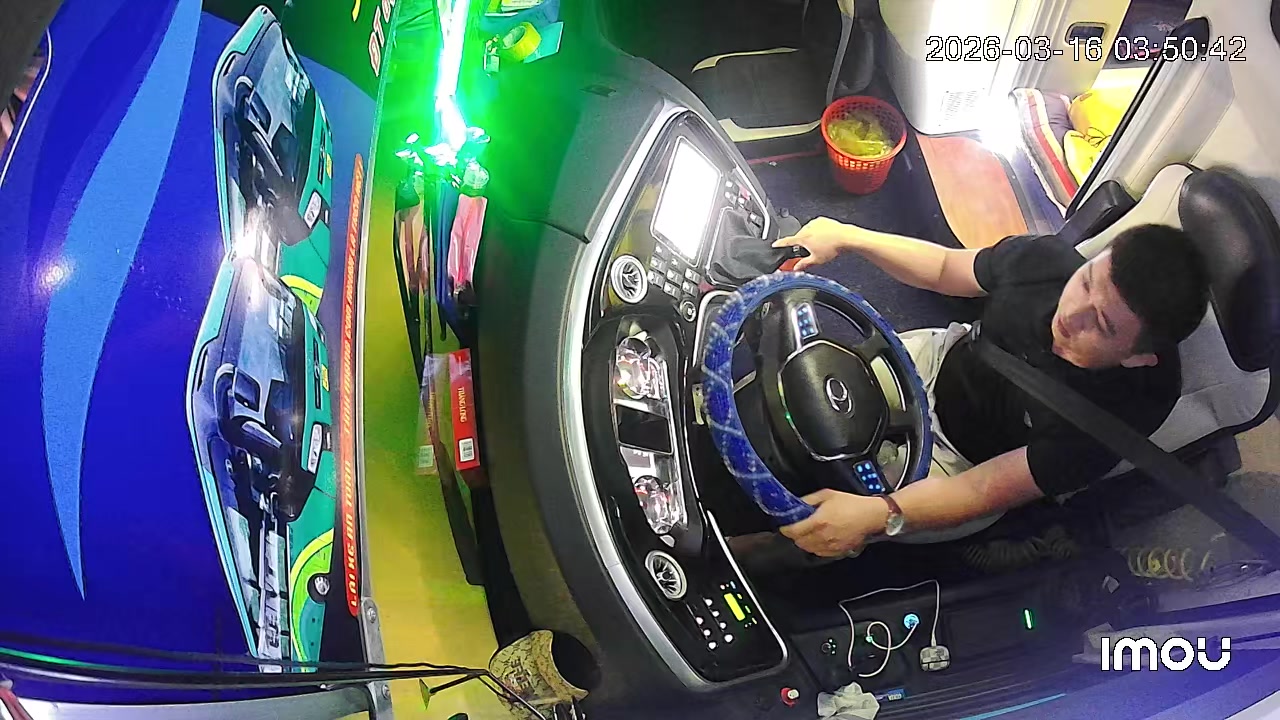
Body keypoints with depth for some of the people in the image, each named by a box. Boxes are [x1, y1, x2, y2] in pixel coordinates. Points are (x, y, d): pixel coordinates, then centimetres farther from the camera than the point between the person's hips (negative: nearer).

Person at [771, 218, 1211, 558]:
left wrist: (877, 516, -46)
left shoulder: (1122, 409, -36)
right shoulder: (1045, 260, -25)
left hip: (959, 463, -4)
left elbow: (988, 490, -31)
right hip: (937, 362, 5)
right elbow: (944, 268, -4)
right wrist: (847, 237, -15)